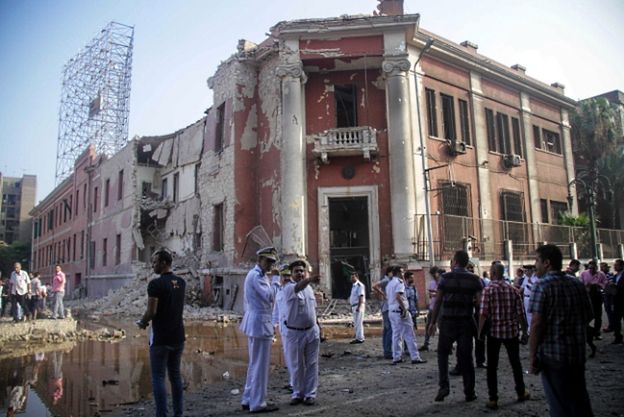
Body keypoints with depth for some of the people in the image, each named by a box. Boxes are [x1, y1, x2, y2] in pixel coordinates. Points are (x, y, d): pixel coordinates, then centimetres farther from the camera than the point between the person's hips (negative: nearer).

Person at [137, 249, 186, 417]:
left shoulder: (155, 284, -15)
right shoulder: (181, 283, 5)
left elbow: (151, 312, -16)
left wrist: (142, 323, 2)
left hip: (160, 338, -6)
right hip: (178, 337, 6)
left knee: (158, 378, 2)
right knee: (175, 376, 14)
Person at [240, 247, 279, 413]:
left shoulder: (253, 274, 16)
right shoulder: (257, 276, -16)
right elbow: (270, 297, -23)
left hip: (254, 322, 11)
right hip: (260, 323, -11)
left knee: (254, 363, 17)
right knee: (260, 364, -1)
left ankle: (248, 399, 26)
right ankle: (258, 403, 8)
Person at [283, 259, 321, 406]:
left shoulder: (309, 288, 7)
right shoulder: (289, 288, -12)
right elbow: (298, 287, -37)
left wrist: (316, 327, 15)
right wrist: (310, 280, -57)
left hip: (312, 331, 4)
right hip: (295, 333, -4)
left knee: (311, 365, 7)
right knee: (297, 365, 8)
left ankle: (310, 394, 17)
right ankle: (297, 393, 22)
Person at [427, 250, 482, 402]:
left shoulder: (445, 277, -4)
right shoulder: (474, 279, 0)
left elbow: (438, 301, -5)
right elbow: (479, 301, -7)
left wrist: (433, 322, 1)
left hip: (448, 321, -1)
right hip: (466, 322, 2)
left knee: (442, 353, 13)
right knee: (466, 356, 10)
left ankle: (444, 386, 1)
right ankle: (469, 392, 16)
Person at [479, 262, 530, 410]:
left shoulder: (488, 289, -11)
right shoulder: (513, 289, 0)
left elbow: (484, 314, -16)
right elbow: (520, 313, 0)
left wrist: (480, 331, -6)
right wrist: (524, 331, 10)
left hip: (494, 331, -3)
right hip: (511, 331, 3)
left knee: (492, 366, 5)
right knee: (515, 363, 21)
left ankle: (493, 399, 6)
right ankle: (521, 392, 35)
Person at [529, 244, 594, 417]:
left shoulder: (542, 285, -14)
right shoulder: (577, 284, 5)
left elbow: (537, 323, -19)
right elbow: (589, 316, 13)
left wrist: (532, 355, -13)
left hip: (553, 355, -6)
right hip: (578, 353, 6)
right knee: (580, 402, 19)